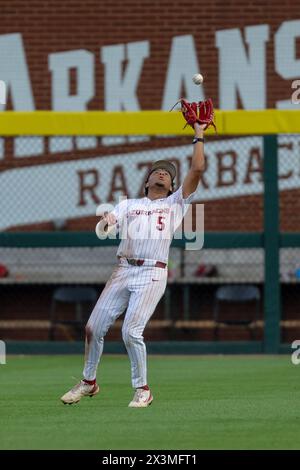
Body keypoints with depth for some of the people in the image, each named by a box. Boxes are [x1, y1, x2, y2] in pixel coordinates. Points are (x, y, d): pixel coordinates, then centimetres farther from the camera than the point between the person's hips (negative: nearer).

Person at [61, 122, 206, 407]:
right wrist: (105, 223, -20)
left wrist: (199, 136, 6)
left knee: (131, 331, -17)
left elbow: (197, 169, 2)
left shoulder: (175, 204, 13)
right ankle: (89, 382, 20)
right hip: (123, 271, 4)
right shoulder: (129, 205, 20)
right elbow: (101, 230, 4)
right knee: (94, 327, 1)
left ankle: (142, 390, -3)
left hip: (152, 274, -4)